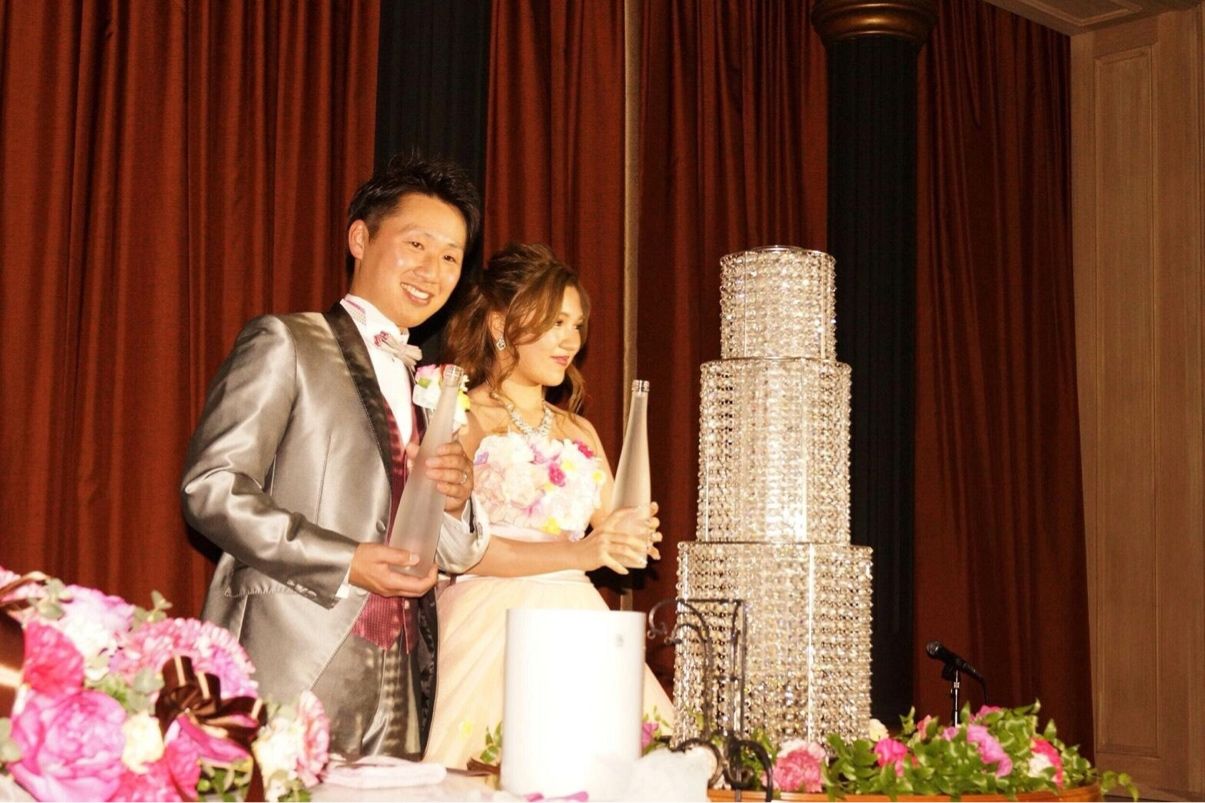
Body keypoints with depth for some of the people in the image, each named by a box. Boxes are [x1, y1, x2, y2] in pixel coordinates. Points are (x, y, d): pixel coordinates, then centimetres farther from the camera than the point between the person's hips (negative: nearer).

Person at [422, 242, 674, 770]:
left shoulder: (578, 430, 20)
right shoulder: (463, 419, 1)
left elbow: (615, 530, 15)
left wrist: (632, 535, -9)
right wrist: (576, 553, -20)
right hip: (492, 623, -5)